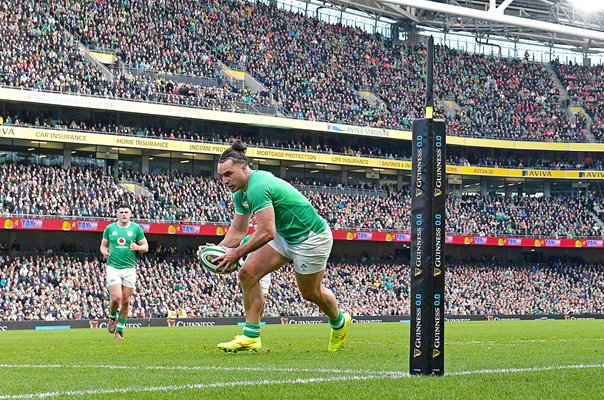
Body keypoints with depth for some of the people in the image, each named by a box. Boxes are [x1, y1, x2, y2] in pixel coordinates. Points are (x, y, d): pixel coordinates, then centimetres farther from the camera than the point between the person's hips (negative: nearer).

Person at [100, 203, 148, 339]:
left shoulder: (136, 228, 3)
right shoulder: (110, 228, 5)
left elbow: (145, 247, 7)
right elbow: (103, 245, 15)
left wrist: (137, 247, -15)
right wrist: (105, 252, -8)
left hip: (129, 268, 1)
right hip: (113, 267, -1)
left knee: (126, 301, 3)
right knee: (116, 297, -15)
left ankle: (120, 330, 16)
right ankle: (112, 317, 16)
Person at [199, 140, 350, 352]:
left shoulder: (258, 187, -31)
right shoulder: (241, 193, 0)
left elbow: (267, 232, -34)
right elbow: (238, 231, 6)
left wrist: (237, 252, -27)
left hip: (311, 237, -9)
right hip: (285, 235, 9)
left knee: (311, 293, 10)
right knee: (248, 273, -6)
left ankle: (340, 322, 41)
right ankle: (251, 336, -3)